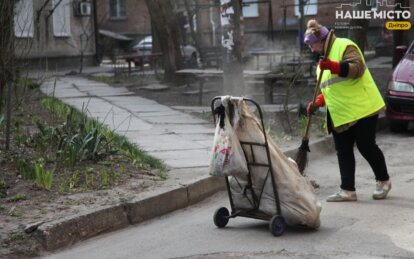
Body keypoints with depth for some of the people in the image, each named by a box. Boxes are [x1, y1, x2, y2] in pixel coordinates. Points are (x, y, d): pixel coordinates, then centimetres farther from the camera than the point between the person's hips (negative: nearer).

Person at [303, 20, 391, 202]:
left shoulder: (345, 46, -7)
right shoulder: (324, 59, 21)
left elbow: (357, 68, -22)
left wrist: (334, 66, -35)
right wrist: (318, 102, 9)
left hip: (361, 108, -9)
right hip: (340, 115, 9)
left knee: (366, 146, -3)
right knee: (343, 151, 3)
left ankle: (383, 181, 17)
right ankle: (347, 190, 5)